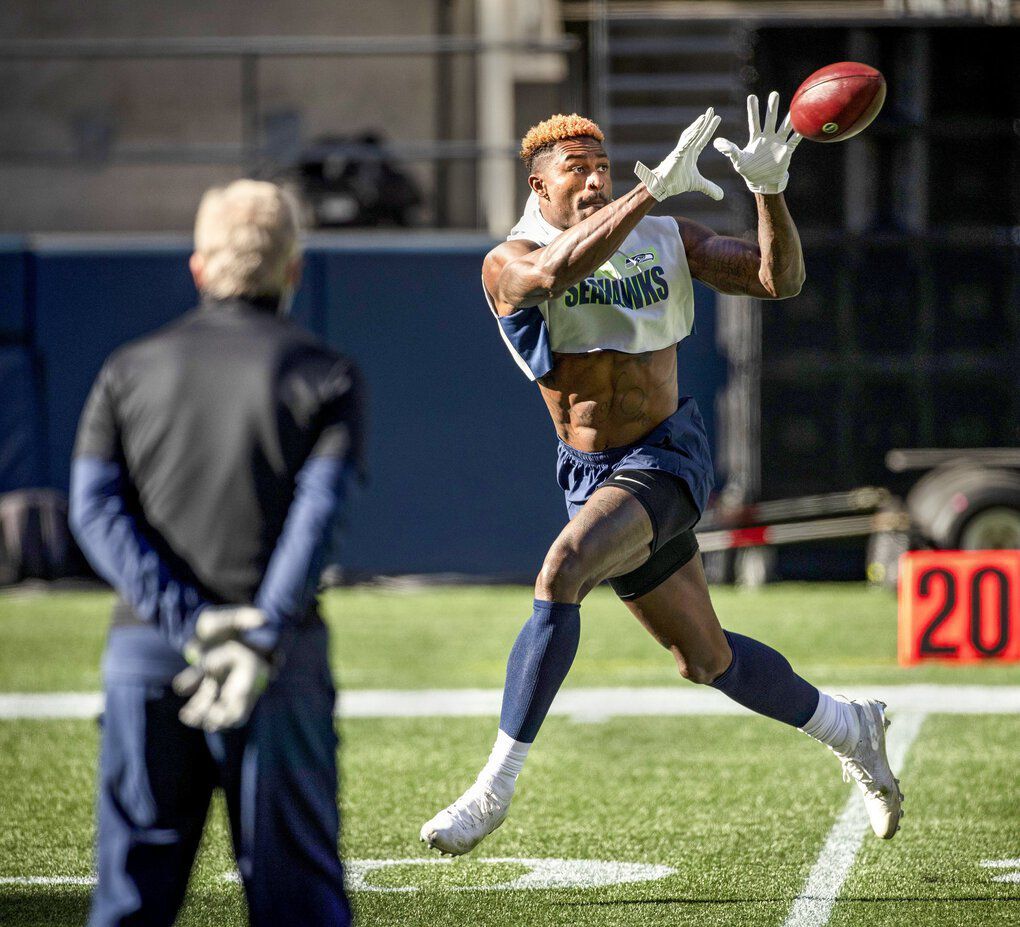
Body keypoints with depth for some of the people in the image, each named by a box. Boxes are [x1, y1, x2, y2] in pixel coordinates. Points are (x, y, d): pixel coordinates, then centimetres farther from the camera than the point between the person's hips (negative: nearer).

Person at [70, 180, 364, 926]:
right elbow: (317, 512, -10)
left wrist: (189, 622, -9)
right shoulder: (324, 374, 4)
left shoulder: (131, 370, 12)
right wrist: (262, 642, -18)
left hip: (144, 650, 2)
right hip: (281, 667, -2)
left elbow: (95, 508, -1)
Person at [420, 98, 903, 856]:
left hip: (668, 457, -2)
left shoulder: (665, 239, 0)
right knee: (706, 661, 13)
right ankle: (850, 730, 40)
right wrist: (652, 190, -39)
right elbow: (556, 271, -34)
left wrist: (770, 191, -19)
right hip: (592, 475, 2)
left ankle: (495, 788, -26)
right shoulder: (510, 264, -9)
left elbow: (780, 280, -2)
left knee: (563, 570, -30)